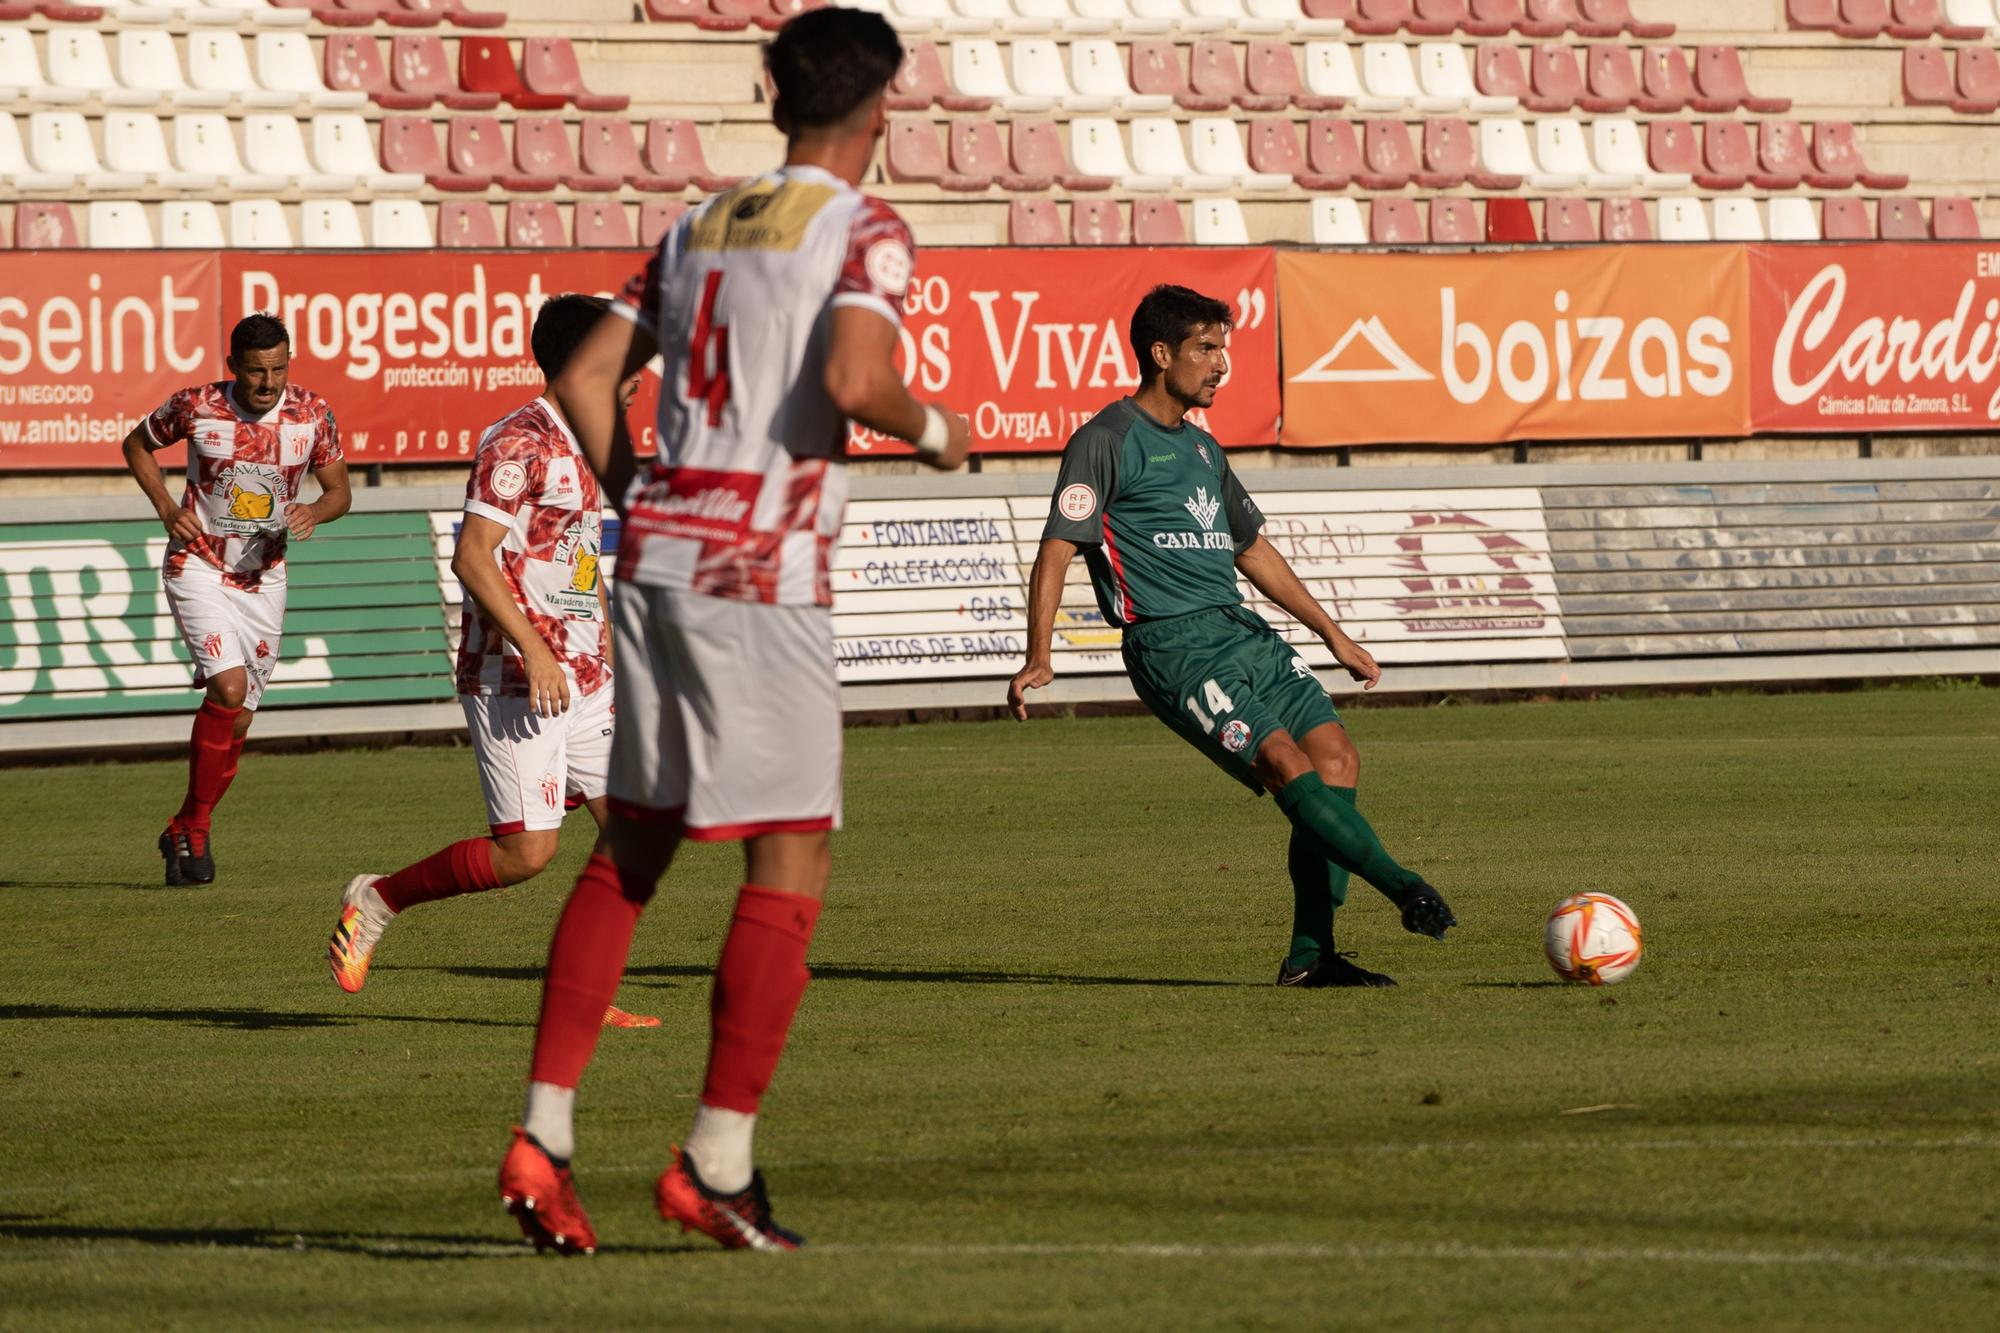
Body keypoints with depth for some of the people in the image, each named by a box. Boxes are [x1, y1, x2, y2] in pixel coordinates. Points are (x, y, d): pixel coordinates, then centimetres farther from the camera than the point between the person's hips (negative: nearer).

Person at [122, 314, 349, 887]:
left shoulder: (312, 414, -7)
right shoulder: (196, 406, -13)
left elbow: (339, 491, 4)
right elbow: (138, 444, 6)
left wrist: (314, 511, -19)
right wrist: (166, 507, -8)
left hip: (263, 576, 4)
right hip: (198, 566, -4)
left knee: (237, 718, 8)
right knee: (229, 686, -23)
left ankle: (183, 832, 28)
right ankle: (195, 827, -8)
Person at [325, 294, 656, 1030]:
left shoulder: (585, 447, 15)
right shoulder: (520, 444, -15)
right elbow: (472, 557, -21)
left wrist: (609, 652, 24)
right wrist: (534, 651, -24)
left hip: (581, 681, 9)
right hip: (514, 679, -9)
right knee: (527, 849, -10)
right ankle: (377, 900, 8)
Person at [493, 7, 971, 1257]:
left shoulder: (699, 227, 16)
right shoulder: (865, 232, -4)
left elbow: (585, 377, 13)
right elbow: (852, 380, -20)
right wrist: (932, 430, -1)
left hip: (657, 555, 7)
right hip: (766, 575, -7)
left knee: (630, 850, 12)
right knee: (789, 868, 0)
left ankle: (543, 1137, 5)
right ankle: (718, 1164, -3)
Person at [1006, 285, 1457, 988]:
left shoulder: (1201, 448, 23)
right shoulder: (1108, 442, -2)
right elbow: (1057, 550, -9)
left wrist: (1332, 634, 32)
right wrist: (1039, 657, -21)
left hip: (1241, 632, 8)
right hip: (1171, 641, -8)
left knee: (1336, 756, -7)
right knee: (1284, 760, -22)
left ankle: (1309, 954, -6)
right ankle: (1403, 887, -20)